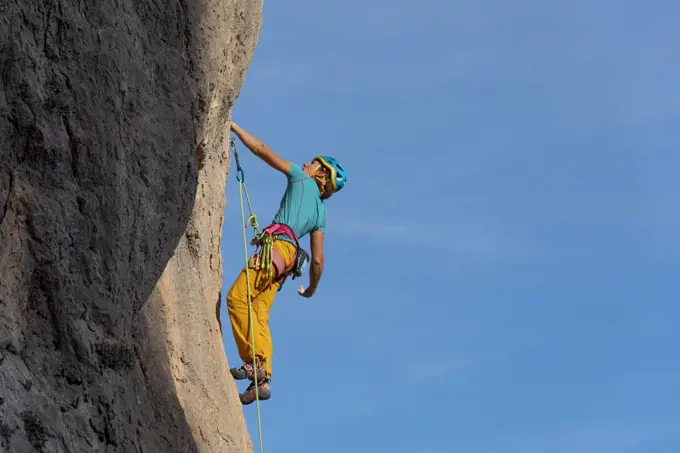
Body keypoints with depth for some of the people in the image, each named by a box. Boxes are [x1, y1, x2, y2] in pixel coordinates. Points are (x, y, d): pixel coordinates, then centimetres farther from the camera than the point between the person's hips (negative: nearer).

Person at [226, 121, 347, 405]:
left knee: (237, 298, -17)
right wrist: (311, 289, 37)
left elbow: (262, 150, 11)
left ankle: (254, 362, -27)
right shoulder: (320, 213, 27)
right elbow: (318, 260, 22)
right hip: (289, 256, 8)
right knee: (258, 315, -1)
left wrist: (235, 128, 20)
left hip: (276, 244, -8)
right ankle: (263, 379, -13)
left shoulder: (302, 181, 12)